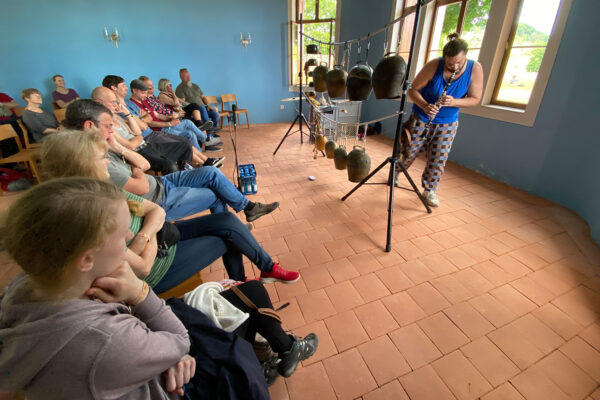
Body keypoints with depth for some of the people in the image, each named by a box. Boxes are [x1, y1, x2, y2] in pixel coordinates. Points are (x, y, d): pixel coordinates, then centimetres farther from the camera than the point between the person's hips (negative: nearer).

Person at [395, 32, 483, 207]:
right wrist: (424, 105, -32)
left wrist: (454, 102, -28)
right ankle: (396, 172, 39)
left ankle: (429, 191, 22)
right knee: (409, 152, 8)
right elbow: (413, 90, -13)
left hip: (448, 124, 2)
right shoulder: (434, 66, -19)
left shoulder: (475, 69, -12)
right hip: (421, 119, -2)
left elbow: (475, 99, -7)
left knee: (438, 160, 3)